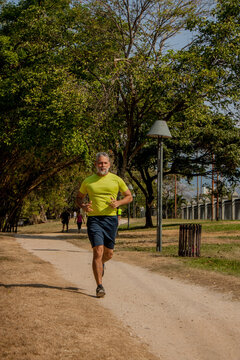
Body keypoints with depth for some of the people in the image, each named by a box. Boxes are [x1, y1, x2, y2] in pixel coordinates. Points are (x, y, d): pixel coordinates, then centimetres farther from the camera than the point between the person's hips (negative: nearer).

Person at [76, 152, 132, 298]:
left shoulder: (116, 180, 5)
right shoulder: (88, 181, 6)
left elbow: (129, 196, 11)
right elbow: (79, 198, 17)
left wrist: (118, 202, -9)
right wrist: (83, 206, -6)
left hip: (111, 219, 2)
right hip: (94, 219, -1)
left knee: (109, 253, 11)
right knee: (98, 251, -13)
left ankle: (101, 264, 48)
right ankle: (100, 286, -10)